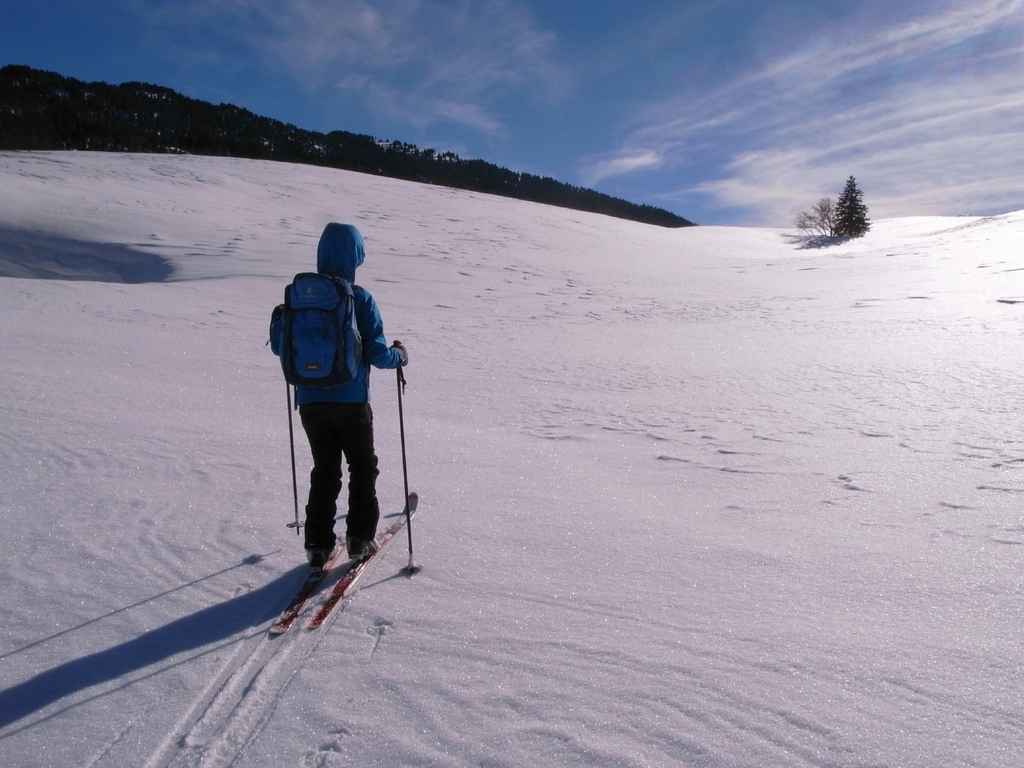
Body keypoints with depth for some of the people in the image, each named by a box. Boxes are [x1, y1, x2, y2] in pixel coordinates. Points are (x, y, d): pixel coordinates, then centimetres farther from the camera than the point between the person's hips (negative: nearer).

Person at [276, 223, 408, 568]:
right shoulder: (360, 299, -11)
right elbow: (376, 353, -13)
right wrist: (399, 355, 7)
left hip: (310, 401, 3)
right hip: (350, 400, -3)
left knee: (324, 470, 17)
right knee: (363, 467, 16)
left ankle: (318, 543, 18)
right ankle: (359, 537, 19)